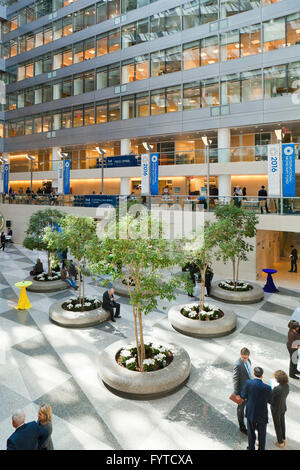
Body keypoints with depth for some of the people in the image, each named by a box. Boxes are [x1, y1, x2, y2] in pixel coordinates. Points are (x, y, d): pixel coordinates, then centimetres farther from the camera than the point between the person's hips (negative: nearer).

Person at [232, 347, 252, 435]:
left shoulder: (248, 360, -4)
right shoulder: (238, 365, -28)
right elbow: (235, 379, -23)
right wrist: (236, 394, -20)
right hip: (242, 390, -7)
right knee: (241, 408, 12)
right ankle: (242, 427, 31)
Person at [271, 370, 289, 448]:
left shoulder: (277, 389, -38)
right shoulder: (287, 386, -16)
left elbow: (271, 399, -25)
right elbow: (285, 395, 1)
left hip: (276, 410, -6)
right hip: (283, 408, 6)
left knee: (277, 425, 17)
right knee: (282, 423, 28)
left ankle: (280, 442, 35)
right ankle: (283, 438, 49)